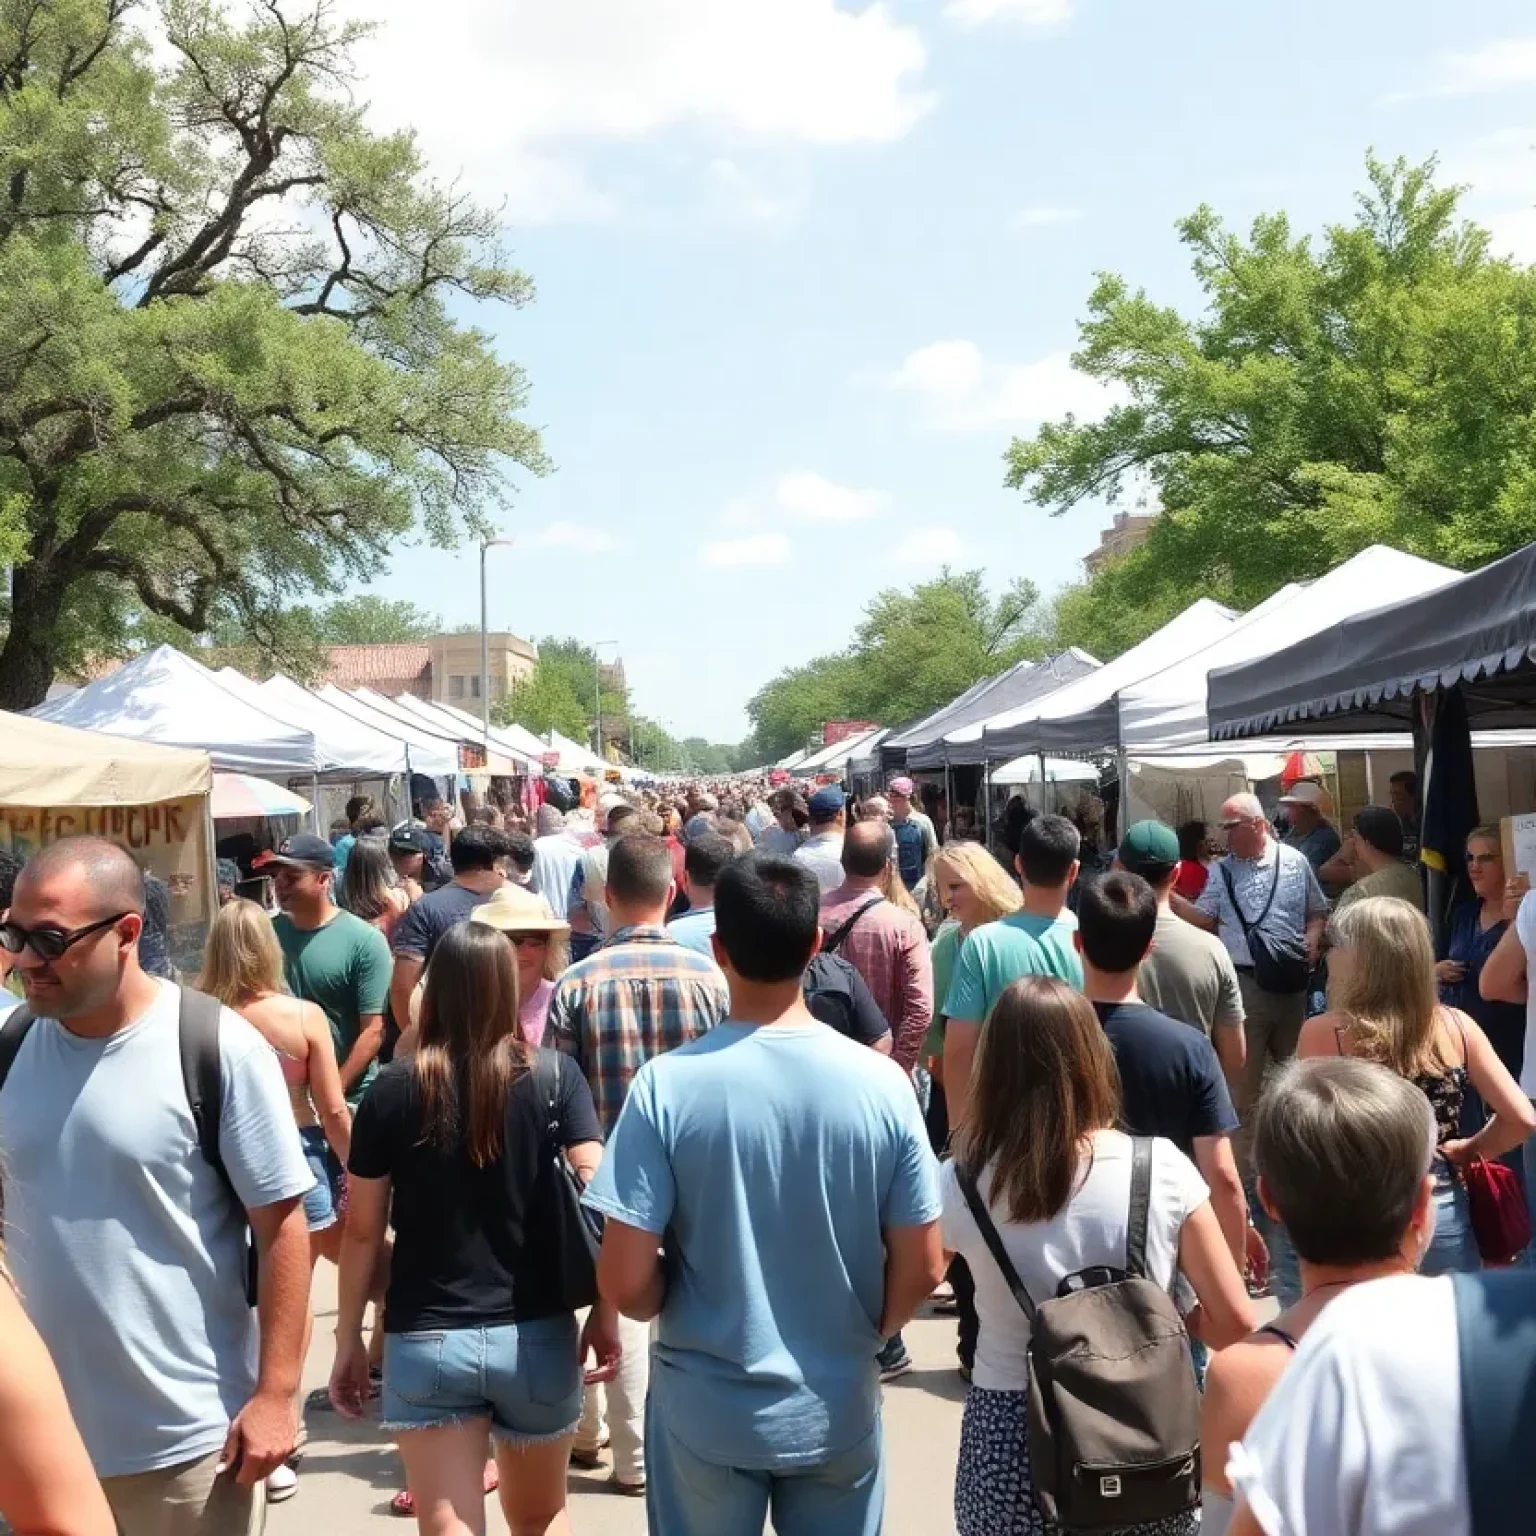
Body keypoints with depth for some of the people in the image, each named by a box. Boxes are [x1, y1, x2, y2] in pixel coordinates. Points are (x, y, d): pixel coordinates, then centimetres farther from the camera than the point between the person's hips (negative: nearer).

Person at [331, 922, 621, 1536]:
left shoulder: (393, 1089, -4)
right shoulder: (555, 1077, -4)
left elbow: (363, 1230, 0)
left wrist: (348, 1342, 10)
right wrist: (605, 1312, -1)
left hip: (425, 1341, -2)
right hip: (537, 1335, 2)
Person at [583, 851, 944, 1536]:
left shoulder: (668, 1083, -18)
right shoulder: (881, 1083, -13)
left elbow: (625, 1281, -17)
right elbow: (922, 1270, -7)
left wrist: (679, 1312, 5)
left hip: (707, 1409, -1)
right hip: (838, 1409, 2)